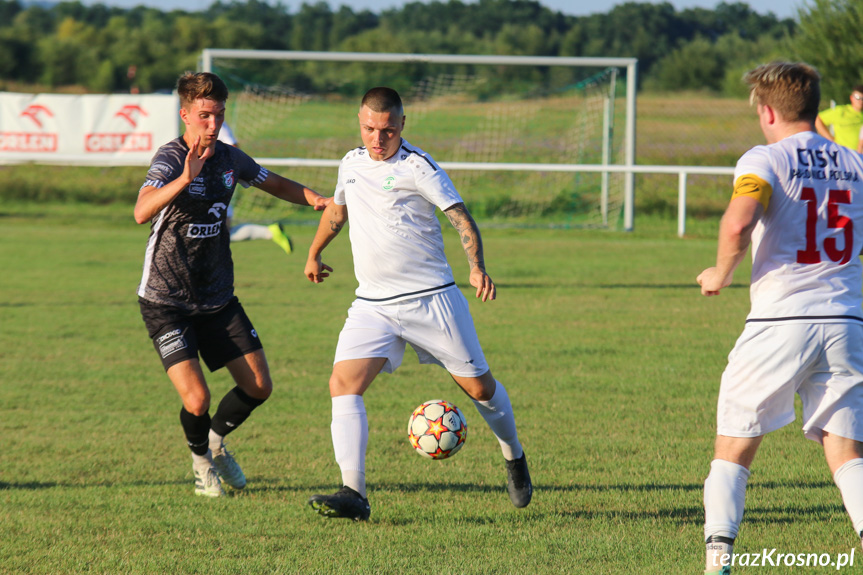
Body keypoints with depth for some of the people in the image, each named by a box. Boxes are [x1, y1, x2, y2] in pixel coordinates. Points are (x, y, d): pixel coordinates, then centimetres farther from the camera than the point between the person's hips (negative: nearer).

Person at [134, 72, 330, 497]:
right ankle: (201, 460, 17)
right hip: (166, 300, -6)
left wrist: (316, 199, 0)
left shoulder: (229, 158, 1)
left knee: (258, 387, 4)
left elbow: (276, 185, 21)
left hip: (218, 298, 6)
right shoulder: (170, 158, -19)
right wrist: (184, 178, -53)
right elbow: (142, 212, -38)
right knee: (197, 399, -16)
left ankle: (217, 440, 33)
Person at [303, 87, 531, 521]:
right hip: (372, 304, 5)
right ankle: (354, 494, -22)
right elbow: (336, 210, 29)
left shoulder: (417, 167, -11)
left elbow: (461, 219, -15)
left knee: (478, 386, 6)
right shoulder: (352, 164, 8)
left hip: (431, 299, -4)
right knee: (343, 384, -16)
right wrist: (313, 254, 41)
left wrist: (477, 268, -31)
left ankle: (514, 460, 35)